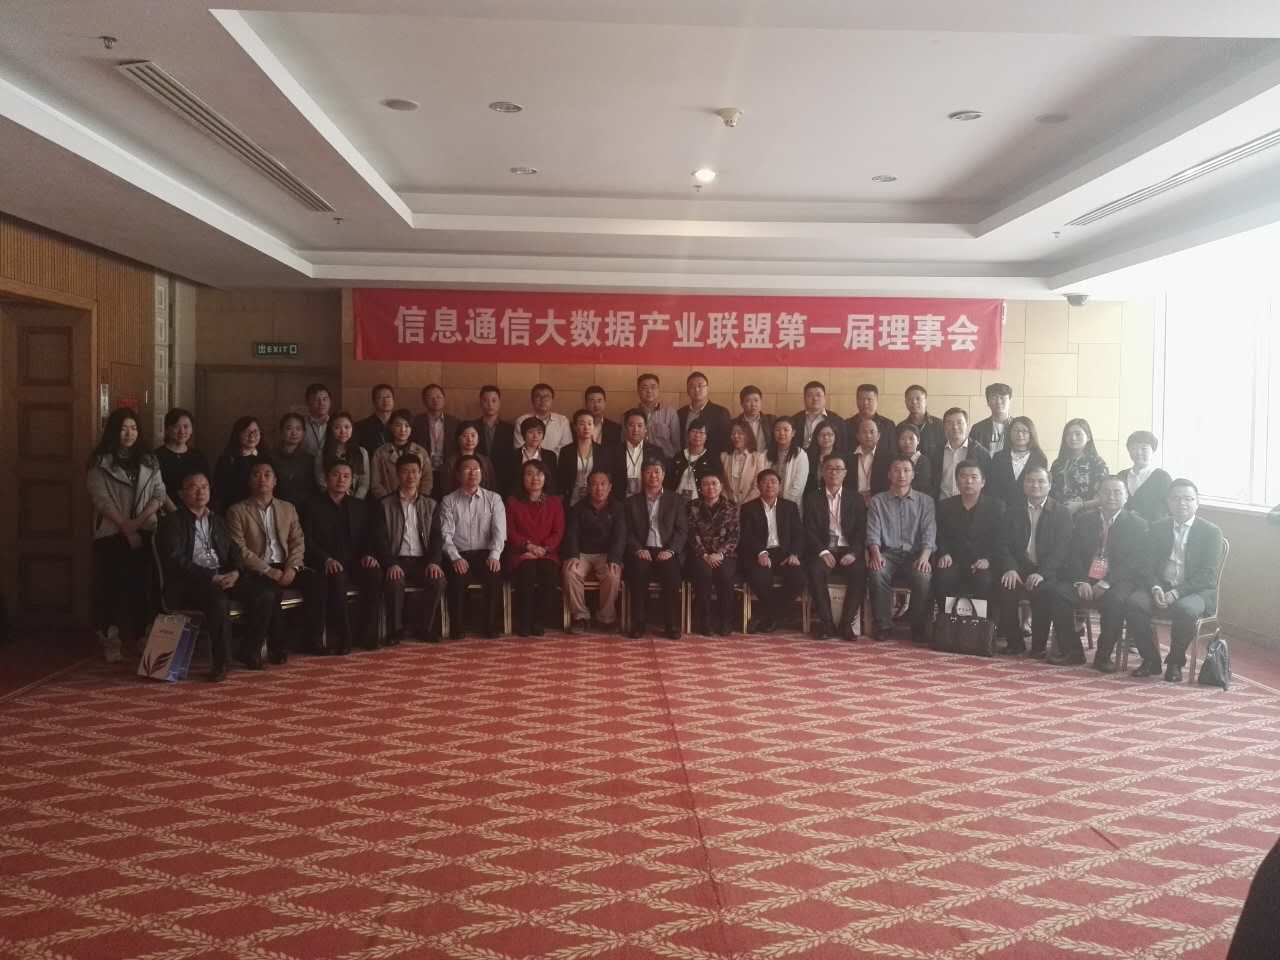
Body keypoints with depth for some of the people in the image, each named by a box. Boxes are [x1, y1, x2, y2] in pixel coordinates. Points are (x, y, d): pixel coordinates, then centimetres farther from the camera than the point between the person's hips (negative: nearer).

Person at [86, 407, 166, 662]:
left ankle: (138, 638, 11)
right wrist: (125, 527, -12)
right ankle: (111, 641, 0)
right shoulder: (100, 461, 0)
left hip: (144, 532, 3)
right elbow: (101, 499, -7)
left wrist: (139, 521, -9)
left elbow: (159, 493, 5)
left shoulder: (149, 460, 11)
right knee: (111, 586, -4)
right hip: (111, 533, -3)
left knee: (141, 585, 2)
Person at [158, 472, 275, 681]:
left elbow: (234, 552, 18)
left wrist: (234, 573, -6)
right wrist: (212, 577, -18)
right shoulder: (172, 522, 3)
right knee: (219, 601, -38)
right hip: (190, 582, -6)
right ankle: (220, 662, -24)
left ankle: (250, 652, -3)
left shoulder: (218, 521, 23)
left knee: (265, 595, -17)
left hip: (224, 576, 6)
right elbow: (175, 560, -10)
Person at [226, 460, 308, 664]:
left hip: (285, 568, 4)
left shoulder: (288, 508, 19)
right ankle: (277, 646, -19)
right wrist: (268, 571, -15)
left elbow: (298, 542, 12)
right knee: (269, 593, -35)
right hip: (256, 570, -4)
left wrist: (292, 567, -8)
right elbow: (240, 550, -5)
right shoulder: (237, 511, 5)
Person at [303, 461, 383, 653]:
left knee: (374, 573, -29)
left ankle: (366, 635, -20)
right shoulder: (313, 506, 7)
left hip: (353, 564, 3)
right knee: (337, 578, -36)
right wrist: (327, 559, -19)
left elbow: (368, 538, 16)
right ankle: (341, 638, -29)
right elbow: (307, 542, -2)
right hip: (326, 566, -3)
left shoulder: (359, 506, 19)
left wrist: (368, 555, -7)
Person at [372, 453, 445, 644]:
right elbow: (380, 540, -1)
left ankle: (424, 629, -12)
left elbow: (436, 537, 8)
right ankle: (396, 630, -16)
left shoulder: (430, 505, 16)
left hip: (423, 561, 2)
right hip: (397, 560, -2)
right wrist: (391, 564, -18)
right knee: (394, 582, -34)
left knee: (438, 580, -27)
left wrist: (434, 561, -10)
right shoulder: (384, 505, 8)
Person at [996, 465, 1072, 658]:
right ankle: (1014, 642, -12)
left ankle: (1039, 645, -15)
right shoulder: (1012, 510, 13)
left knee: (1042, 590, -33)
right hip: (1019, 568, 2)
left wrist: (1041, 573, -20)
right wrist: (1011, 568, -15)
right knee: (1005, 586, -28)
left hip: (1046, 572, -2)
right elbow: (1005, 544, 5)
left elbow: (1060, 549, -5)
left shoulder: (1061, 513, 5)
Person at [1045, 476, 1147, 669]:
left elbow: (1133, 562, -6)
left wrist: (1105, 584, -18)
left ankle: (1103, 655, -17)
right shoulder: (1083, 519, 15)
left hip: (1116, 582, -3)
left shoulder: (1137, 525, 6)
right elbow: (1073, 554, 7)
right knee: (1057, 592, -24)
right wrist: (1081, 581, -12)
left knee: (1115, 600, -35)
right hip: (1085, 581, 3)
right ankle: (1071, 651, -11)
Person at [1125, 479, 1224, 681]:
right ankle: (1151, 660, -10)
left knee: (1185, 610, -37)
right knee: (1133, 602, -27)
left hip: (1197, 591, -3)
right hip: (1160, 588, 3)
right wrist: (1155, 588, -16)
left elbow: (1207, 575, -8)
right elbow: (1147, 566, 6)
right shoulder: (1158, 528, 11)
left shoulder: (1211, 532, 1)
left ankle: (1175, 663, -11)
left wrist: (1176, 592, -21)